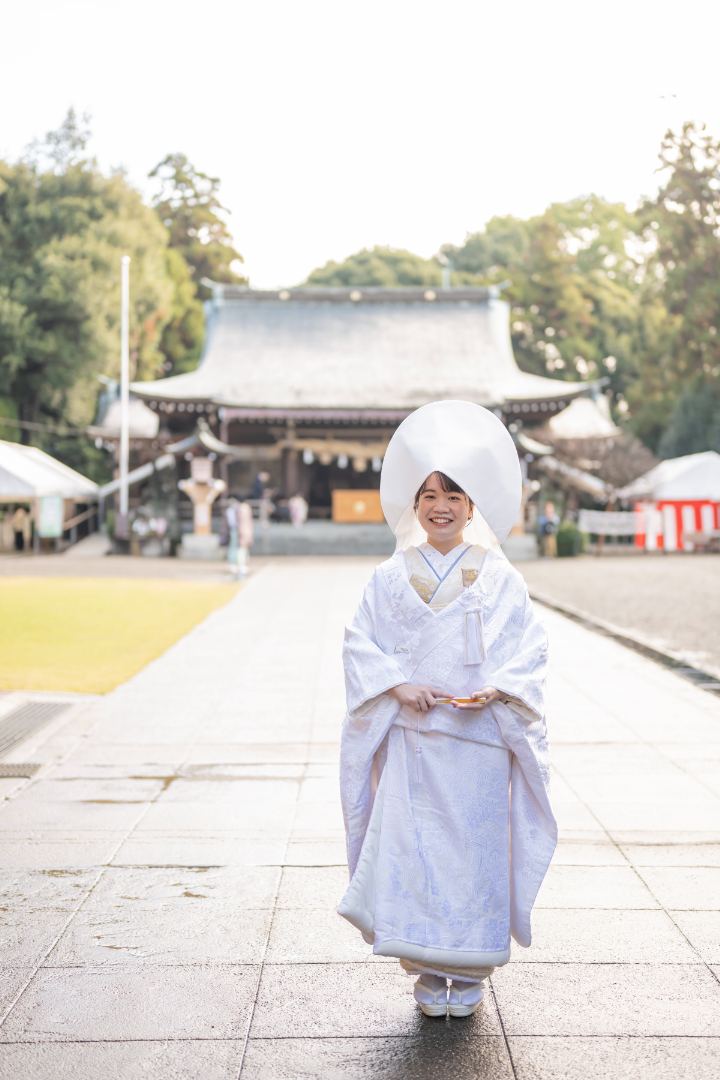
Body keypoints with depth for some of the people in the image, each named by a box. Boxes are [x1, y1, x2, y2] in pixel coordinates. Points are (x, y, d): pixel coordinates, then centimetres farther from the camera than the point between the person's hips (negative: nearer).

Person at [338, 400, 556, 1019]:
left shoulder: (499, 578, 3)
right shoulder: (393, 577, 5)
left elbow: (530, 650, 1)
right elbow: (361, 644, 4)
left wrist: (496, 690, -16)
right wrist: (398, 686, -12)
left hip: (480, 737, 0)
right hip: (411, 736, 1)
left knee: (477, 849, 2)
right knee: (412, 849, -1)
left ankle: (469, 974, 18)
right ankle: (429, 975, 13)